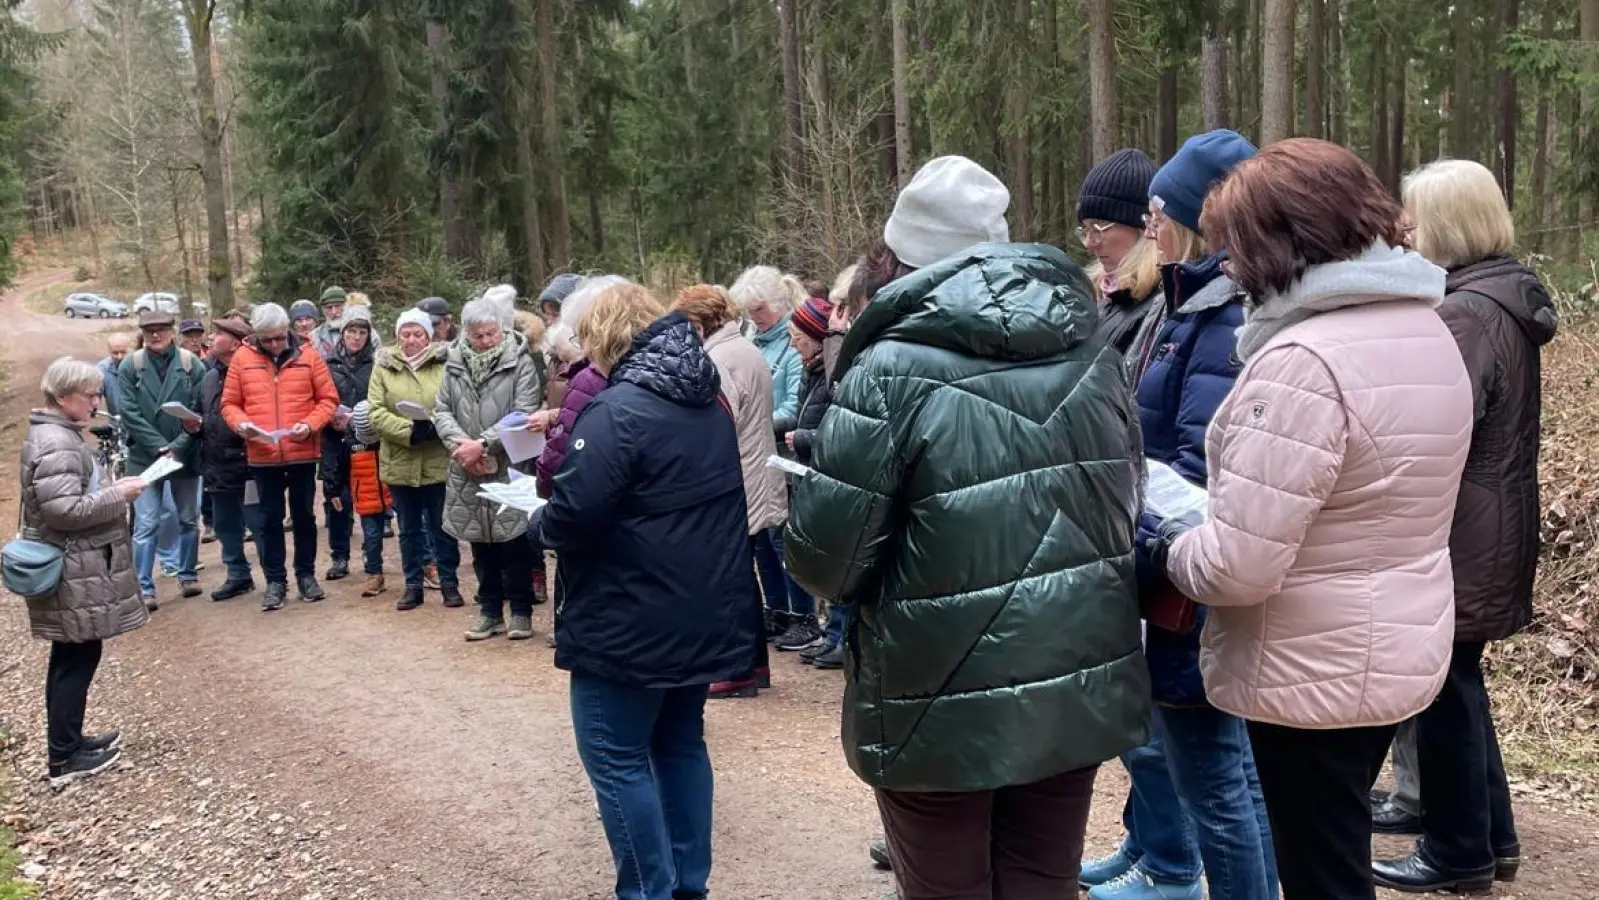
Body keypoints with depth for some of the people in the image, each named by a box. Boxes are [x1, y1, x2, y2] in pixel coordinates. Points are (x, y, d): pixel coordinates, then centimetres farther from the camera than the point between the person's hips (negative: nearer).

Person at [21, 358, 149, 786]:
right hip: (74, 574, -10)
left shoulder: (53, 434, 13)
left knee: (70, 659, 17)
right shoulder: (57, 445, -21)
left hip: (72, 571, 10)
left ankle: (68, 741, 28)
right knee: (77, 660, -2)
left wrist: (112, 489, 11)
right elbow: (67, 510, -26)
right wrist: (120, 494, -18)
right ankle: (64, 759, 7)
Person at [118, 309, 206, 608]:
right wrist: (160, 447, -14)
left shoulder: (192, 365, -2)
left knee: (189, 520, 12)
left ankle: (187, 575, 27)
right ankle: (144, 588, 2)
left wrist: (178, 447, -14)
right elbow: (129, 413, -6)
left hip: (185, 455, 1)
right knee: (146, 524, -4)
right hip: (145, 456, -1)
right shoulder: (130, 367, -2)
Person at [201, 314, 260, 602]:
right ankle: (238, 576, 30)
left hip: (247, 465, -8)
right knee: (226, 527, 17)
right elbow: (202, 414, 23)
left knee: (259, 525, -2)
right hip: (216, 467, 8)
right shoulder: (209, 377, 14)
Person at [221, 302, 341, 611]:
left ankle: (306, 574, 25)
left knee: (304, 515, 12)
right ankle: (275, 580, 18)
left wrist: (310, 424, -16)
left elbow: (328, 399, 0)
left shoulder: (307, 355, -2)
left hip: (303, 452, 0)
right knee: (268, 519, 8)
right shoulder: (242, 357, 0)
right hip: (262, 455, 0)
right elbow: (230, 403, 3)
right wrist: (241, 423, -17)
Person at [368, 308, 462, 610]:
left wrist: (434, 427, -23)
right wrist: (409, 430, -18)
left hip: (438, 461, -2)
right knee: (409, 529, 14)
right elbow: (376, 412, -6)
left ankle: (449, 583, 21)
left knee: (442, 526, 9)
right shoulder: (383, 366, 1)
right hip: (400, 462, 2)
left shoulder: (445, 364, -4)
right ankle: (413, 585, 25)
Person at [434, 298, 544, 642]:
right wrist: (460, 443, -11)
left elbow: (524, 414, -15)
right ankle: (490, 611, 24)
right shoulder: (455, 363, 7)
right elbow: (442, 411, 7)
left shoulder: (520, 361, -7)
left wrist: (483, 443, -19)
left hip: (510, 469, -4)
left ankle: (521, 611, 16)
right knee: (481, 546, 13)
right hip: (468, 472, 4)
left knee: (514, 545, 2)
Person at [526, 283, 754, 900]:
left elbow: (574, 515, -24)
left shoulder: (618, 409, -18)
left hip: (631, 623, -9)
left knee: (617, 759, 3)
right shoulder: (710, 403, 10)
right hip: (705, 615, 9)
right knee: (680, 743, 18)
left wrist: (536, 525, -2)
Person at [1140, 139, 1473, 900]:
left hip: (1314, 670, -9)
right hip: (1397, 650, 9)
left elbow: (1239, 563, -28)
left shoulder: (1302, 361, -26)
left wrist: (1169, 550, -7)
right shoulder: (1426, 330, 4)